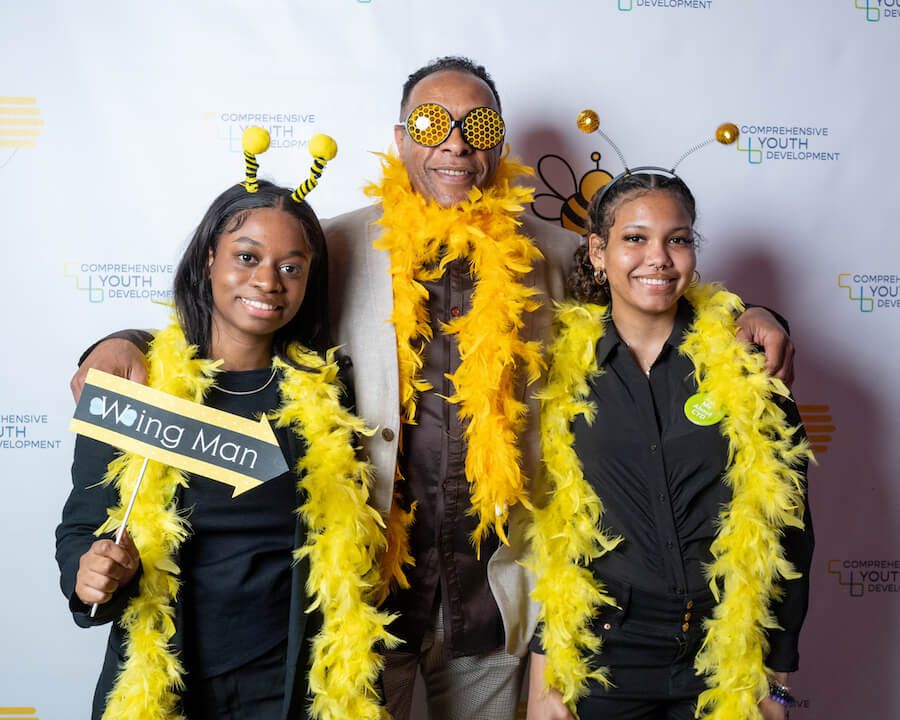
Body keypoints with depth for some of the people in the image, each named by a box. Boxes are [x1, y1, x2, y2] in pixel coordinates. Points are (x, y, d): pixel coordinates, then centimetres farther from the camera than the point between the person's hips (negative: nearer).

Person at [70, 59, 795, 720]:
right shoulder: (340, 247, -1)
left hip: (493, 582, 2)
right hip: (363, 577, -1)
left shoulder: (549, 254, 3)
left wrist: (744, 318, -4)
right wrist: (127, 344, -14)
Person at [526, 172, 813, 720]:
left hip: (728, 657, 1)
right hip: (600, 657, 0)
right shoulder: (561, 366, -3)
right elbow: (544, 531, 1)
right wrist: (543, 675, -1)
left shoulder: (745, 361, -4)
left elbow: (788, 527, 0)